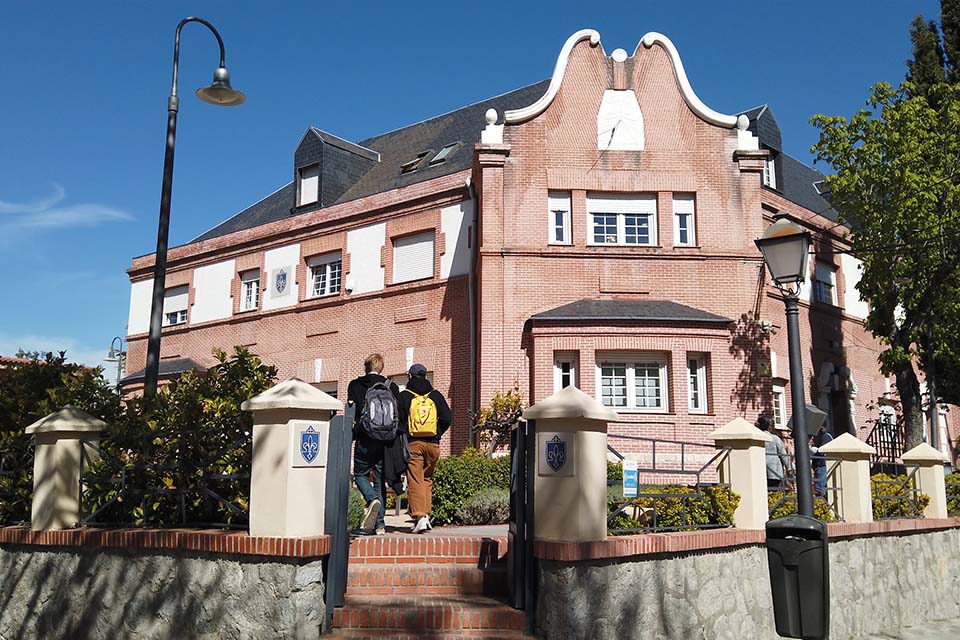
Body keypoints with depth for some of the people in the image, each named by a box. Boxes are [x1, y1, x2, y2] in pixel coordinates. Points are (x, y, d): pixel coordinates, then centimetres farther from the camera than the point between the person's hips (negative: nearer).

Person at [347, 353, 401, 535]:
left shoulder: (355, 386, 2)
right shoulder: (392, 387, 6)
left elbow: (351, 413, -2)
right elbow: (400, 414, 3)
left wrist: (351, 435, 10)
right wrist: (394, 436, 12)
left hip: (365, 439, -2)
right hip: (386, 441, 2)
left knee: (360, 475, 14)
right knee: (380, 480, 10)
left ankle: (373, 500, -16)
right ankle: (380, 524, 7)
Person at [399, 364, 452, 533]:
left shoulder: (404, 396, 1)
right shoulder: (436, 396, 8)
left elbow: (398, 420, -4)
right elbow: (447, 419, 3)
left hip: (412, 444, -3)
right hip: (432, 444, 3)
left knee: (415, 481, -3)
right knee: (427, 479, 17)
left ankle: (419, 516, -14)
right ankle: (426, 514, 14)